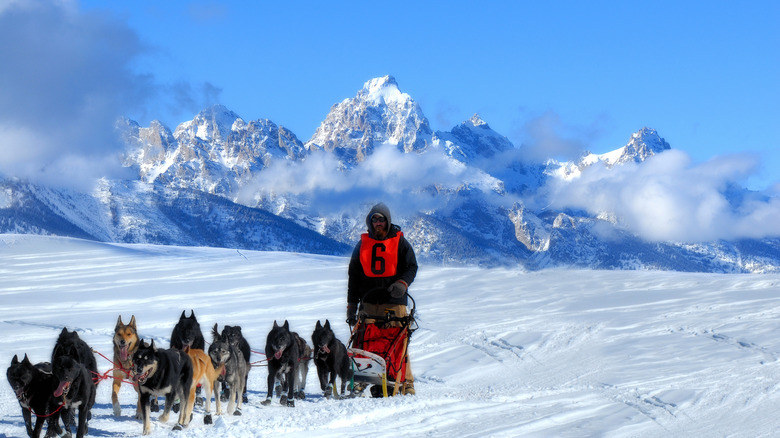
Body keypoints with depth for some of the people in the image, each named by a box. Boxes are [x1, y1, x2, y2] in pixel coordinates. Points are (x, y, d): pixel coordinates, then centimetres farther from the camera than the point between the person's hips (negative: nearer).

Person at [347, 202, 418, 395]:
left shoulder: (400, 242, 9)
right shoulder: (362, 245, 16)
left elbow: (412, 267, 6)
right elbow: (354, 277, 18)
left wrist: (402, 284, -15)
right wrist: (352, 307, 11)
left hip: (394, 302, -2)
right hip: (369, 303, 2)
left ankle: (406, 384, -2)